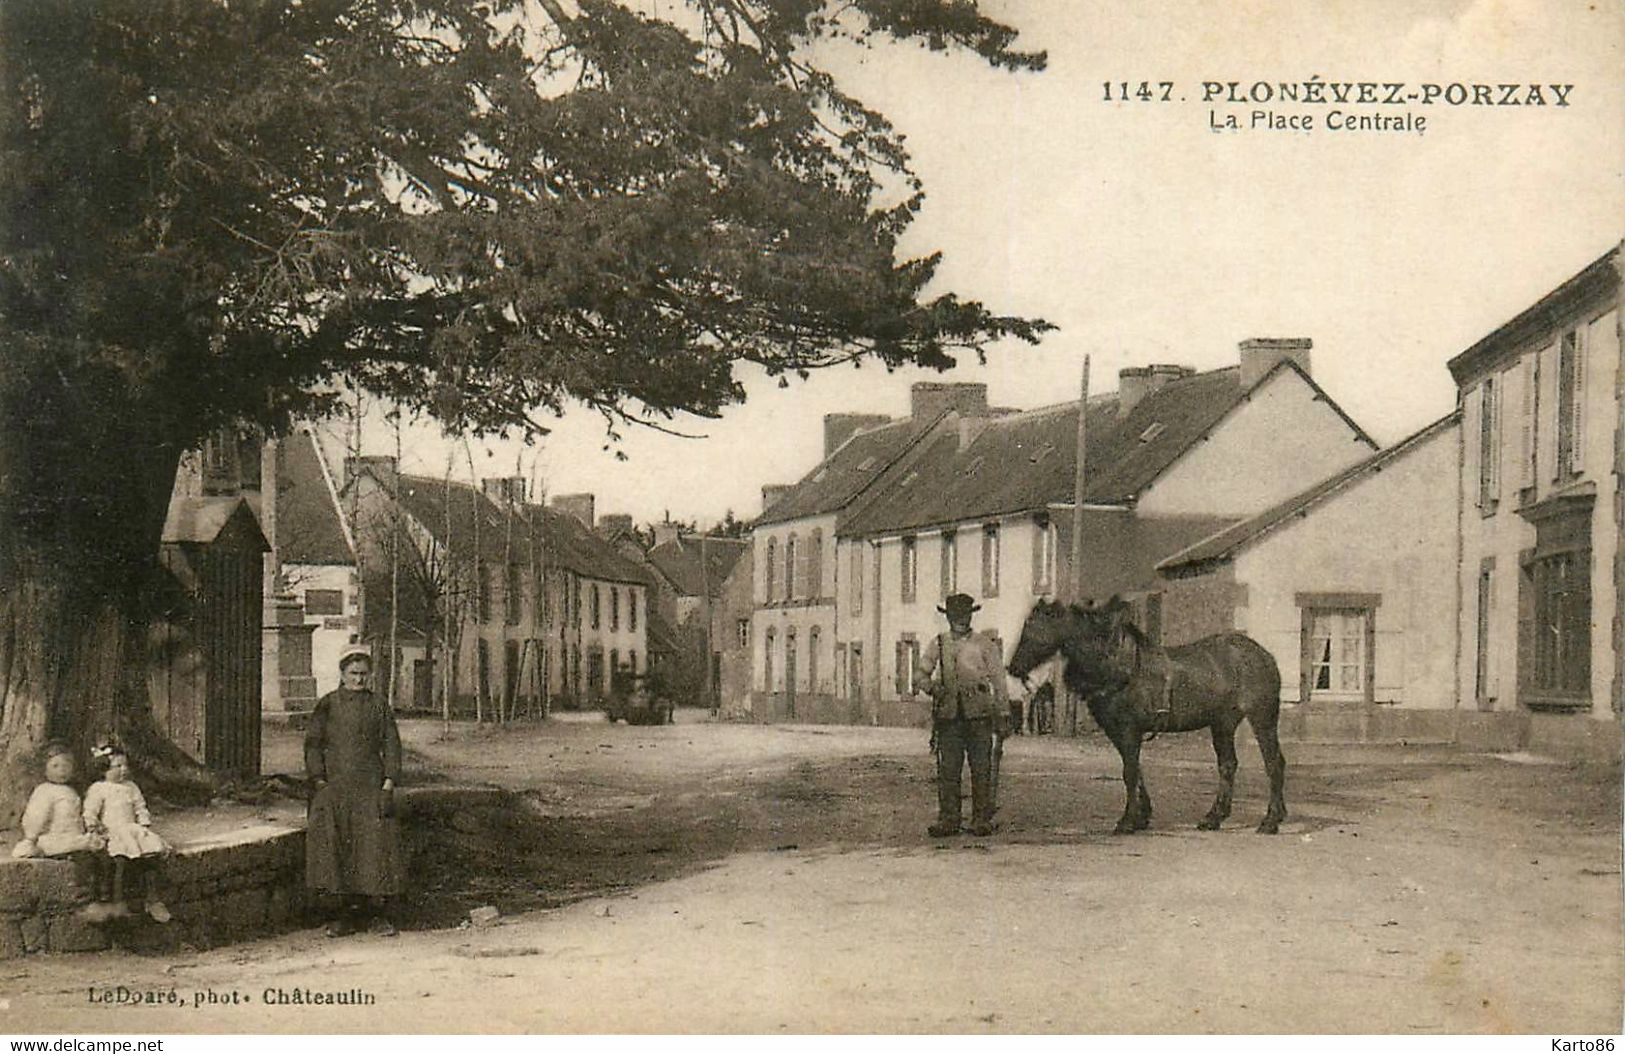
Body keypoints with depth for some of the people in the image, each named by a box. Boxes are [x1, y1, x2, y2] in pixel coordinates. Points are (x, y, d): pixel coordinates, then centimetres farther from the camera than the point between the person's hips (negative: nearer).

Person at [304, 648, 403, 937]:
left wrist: (389, 782, -3)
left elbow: (391, 746, 8)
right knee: (336, 845, -8)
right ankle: (348, 912, 0)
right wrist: (320, 781, -5)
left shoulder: (379, 707, 10)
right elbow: (313, 745, 5)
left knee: (377, 843, -8)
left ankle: (378, 914, -1)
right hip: (334, 786, 0)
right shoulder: (327, 706, 7)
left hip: (370, 786, 1)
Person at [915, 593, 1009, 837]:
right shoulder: (938, 645, 13)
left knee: (981, 770, -2)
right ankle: (948, 819, 5)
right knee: (947, 771, 0)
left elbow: (999, 682, 8)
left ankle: (982, 820, 4)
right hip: (948, 716, 2)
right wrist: (932, 686, -7)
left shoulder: (985, 646, 9)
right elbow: (920, 674, 15)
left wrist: (1003, 714, 2)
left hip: (979, 715, -1)